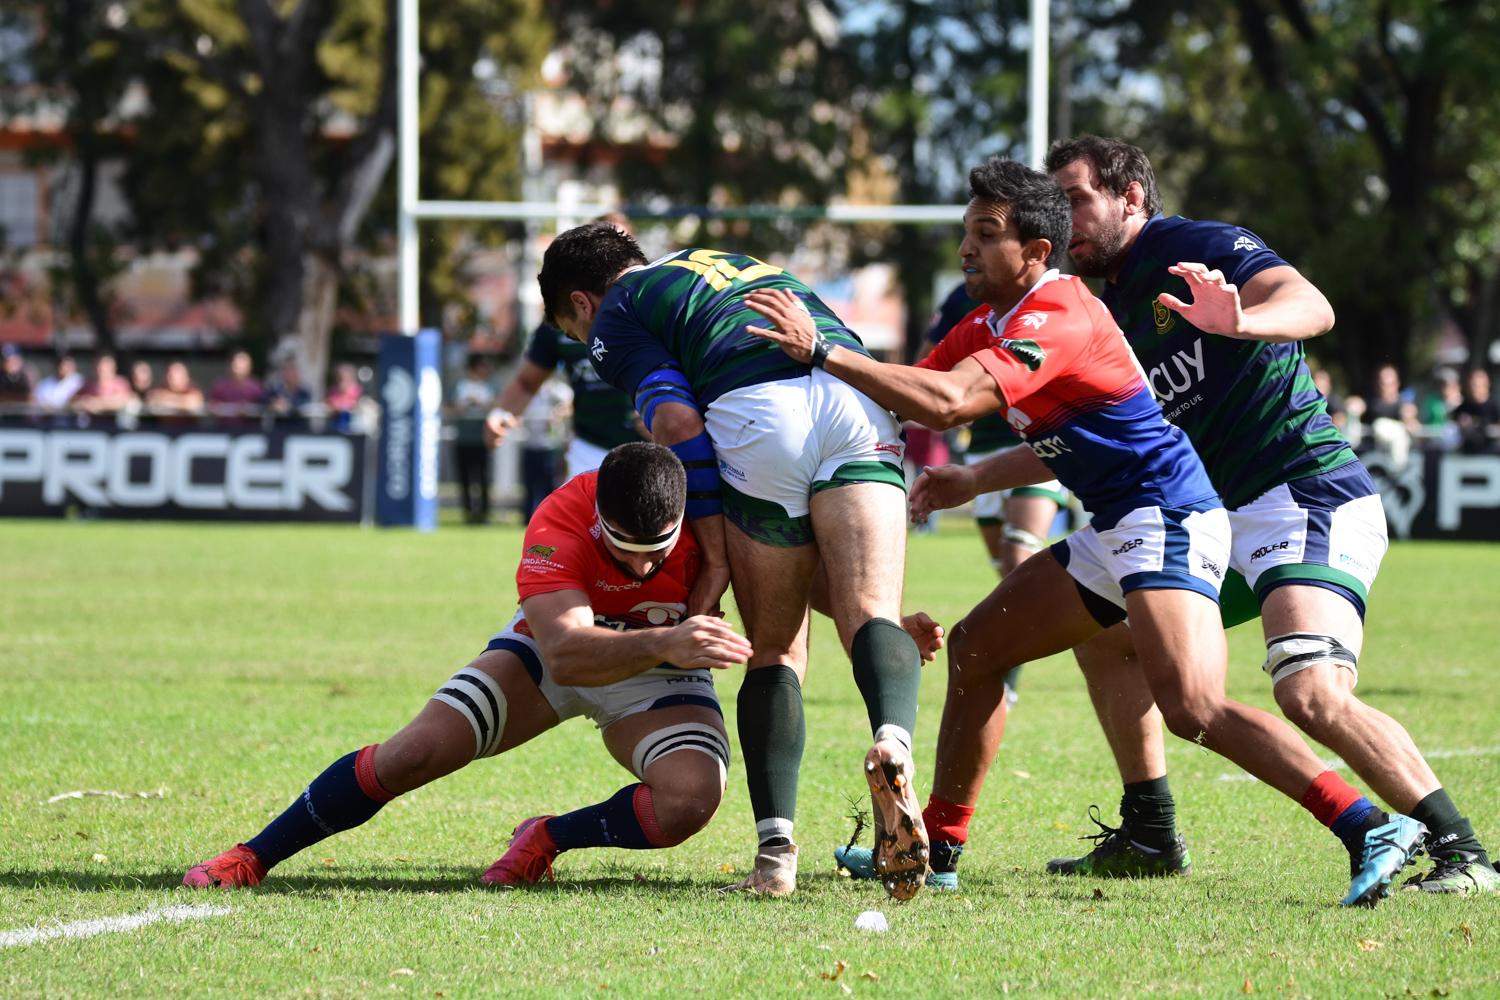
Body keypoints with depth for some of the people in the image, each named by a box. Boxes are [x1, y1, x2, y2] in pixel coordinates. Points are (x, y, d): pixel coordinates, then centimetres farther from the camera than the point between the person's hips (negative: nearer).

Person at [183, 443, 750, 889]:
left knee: (690, 800, -29)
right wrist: (662, 644, -65)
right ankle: (254, 857, 1)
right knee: (416, 753, -17)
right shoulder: (559, 526, -36)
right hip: (548, 648, -1)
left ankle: (549, 838, -1)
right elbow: (563, 654, -49)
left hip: (660, 670, 1)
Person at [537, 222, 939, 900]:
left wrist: (714, 552, 4)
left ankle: (777, 849, 2)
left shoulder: (614, 316, 18)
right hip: (861, 405, 4)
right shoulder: (728, 265, 39)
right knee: (870, 617, -6)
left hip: (759, 413, -4)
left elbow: (678, 420, 1)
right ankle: (894, 740, -37)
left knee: (775, 649, 9)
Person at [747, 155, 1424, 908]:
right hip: (1117, 530, 11)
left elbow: (944, 403, -31)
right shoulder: (991, 321, 12)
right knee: (975, 648, 14)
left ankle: (1373, 829, -30)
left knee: (1192, 707, -26)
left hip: (1166, 519, -11)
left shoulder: (1056, 321, -19)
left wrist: (822, 352, -29)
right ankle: (938, 847, 23)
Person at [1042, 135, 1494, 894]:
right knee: (1103, 637, 15)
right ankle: (1149, 837, 22)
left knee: (1311, 693, -27)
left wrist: (1239, 321, -45)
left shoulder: (1199, 249, -8)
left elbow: (1313, 307, -25)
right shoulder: (1113, 312, 18)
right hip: (1223, 520, 10)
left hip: (1310, 495, -10)